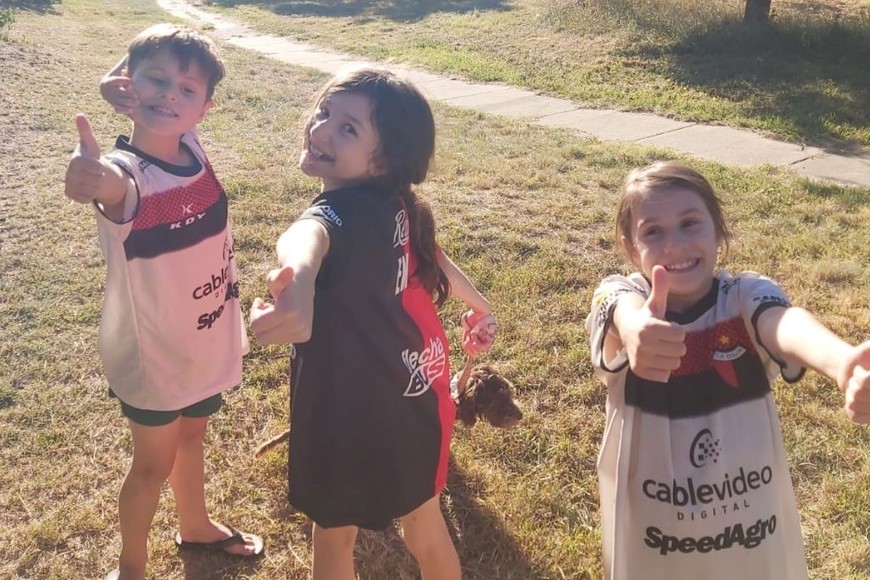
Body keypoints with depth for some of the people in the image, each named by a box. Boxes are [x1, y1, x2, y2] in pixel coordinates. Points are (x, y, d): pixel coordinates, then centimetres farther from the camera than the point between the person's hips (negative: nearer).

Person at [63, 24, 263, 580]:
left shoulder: (193, 149, -11)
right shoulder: (124, 173, -31)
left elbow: (177, 99, 10)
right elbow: (113, 185, -56)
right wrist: (95, 181, -78)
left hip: (205, 338, 6)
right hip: (152, 348, -6)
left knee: (191, 437, 27)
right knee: (155, 463, 13)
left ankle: (196, 526, 52)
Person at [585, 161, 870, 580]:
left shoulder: (746, 296, -15)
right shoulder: (618, 295, -16)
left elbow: (782, 322, -38)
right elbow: (625, 312, -41)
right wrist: (635, 330, -66)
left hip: (750, 519, 1)